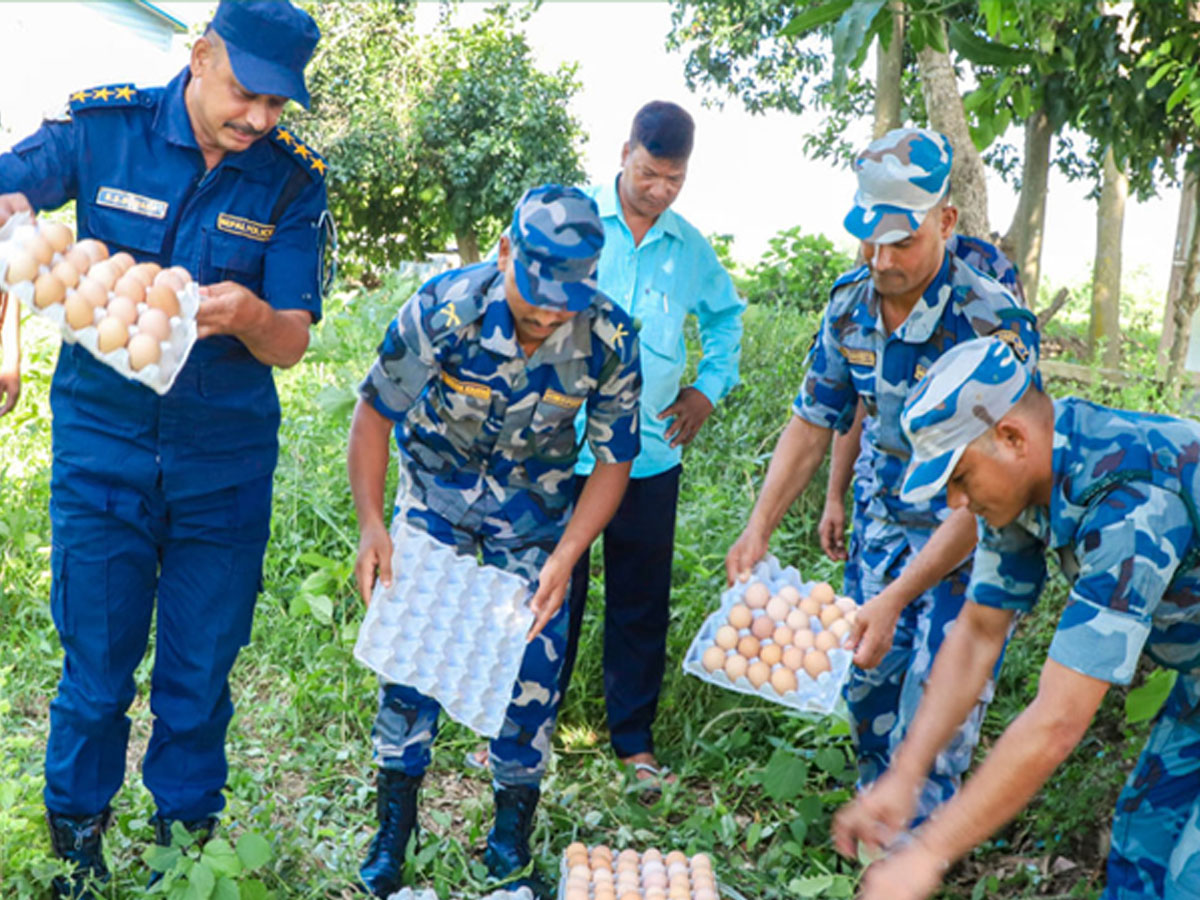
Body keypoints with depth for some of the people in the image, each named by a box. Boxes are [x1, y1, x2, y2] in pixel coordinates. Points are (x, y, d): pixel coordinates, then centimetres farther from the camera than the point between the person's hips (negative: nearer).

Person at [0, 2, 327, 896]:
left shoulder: (293, 180, -4)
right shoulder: (101, 128, -6)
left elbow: (292, 343, -5)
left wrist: (248, 317, -29)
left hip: (225, 462, 1)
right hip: (102, 444, -1)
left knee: (200, 674, 11)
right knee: (95, 667, 7)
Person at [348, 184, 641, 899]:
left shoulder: (610, 340, -26)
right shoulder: (442, 309, -29)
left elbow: (614, 462, -12)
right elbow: (376, 410, -14)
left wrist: (564, 558, -23)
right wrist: (370, 524, -21)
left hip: (535, 506, 1)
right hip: (437, 489, 0)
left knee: (533, 662, -1)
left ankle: (512, 840, 18)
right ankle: (394, 829, 15)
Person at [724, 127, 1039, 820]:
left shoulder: (995, 324, -28)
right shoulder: (850, 305, -9)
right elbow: (814, 422, 2)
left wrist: (899, 595, -37)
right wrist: (759, 529, -9)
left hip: (976, 539, -5)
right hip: (888, 523, 6)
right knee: (868, 686, 13)